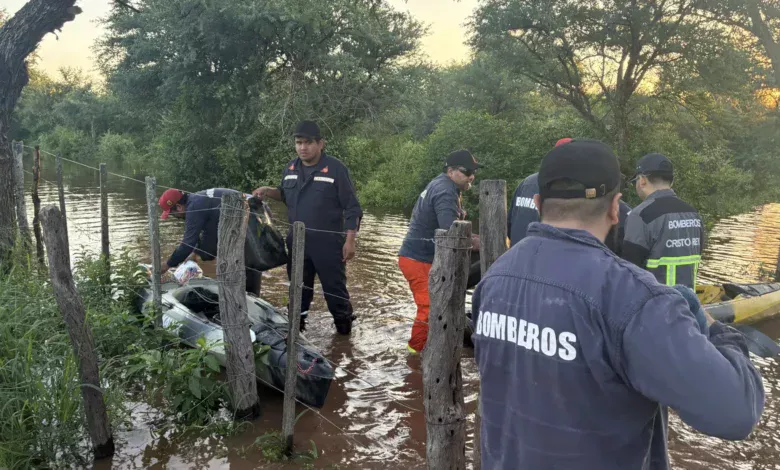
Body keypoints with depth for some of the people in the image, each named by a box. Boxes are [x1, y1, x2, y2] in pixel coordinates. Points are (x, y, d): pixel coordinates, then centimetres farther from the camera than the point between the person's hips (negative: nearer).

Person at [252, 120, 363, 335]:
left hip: (328, 243, -5)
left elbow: (352, 208, -9)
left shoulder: (336, 169, -11)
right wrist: (268, 191, 2)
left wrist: (350, 241, -14)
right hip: (297, 241, 5)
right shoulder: (290, 169, 6)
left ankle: (344, 327, 19)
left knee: (334, 288, 3)